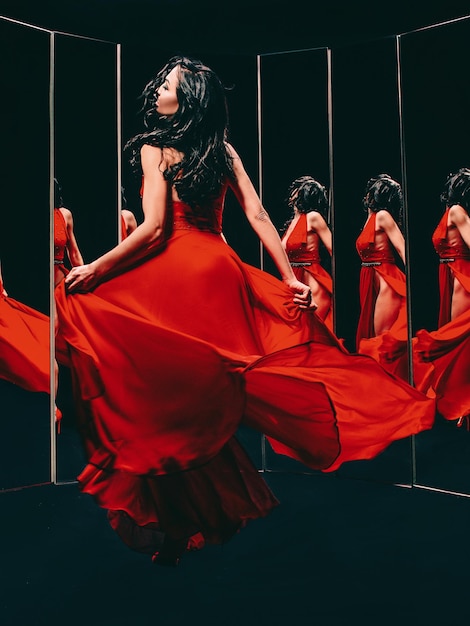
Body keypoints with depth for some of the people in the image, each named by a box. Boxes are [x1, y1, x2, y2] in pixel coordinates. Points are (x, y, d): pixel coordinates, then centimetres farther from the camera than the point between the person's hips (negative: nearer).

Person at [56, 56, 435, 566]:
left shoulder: (154, 147, -3)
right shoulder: (223, 149, 11)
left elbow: (153, 228, -13)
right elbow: (258, 216, 6)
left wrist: (95, 268, -5)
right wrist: (291, 280, 7)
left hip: (175, 273, -6)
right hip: (220, 270, 6)